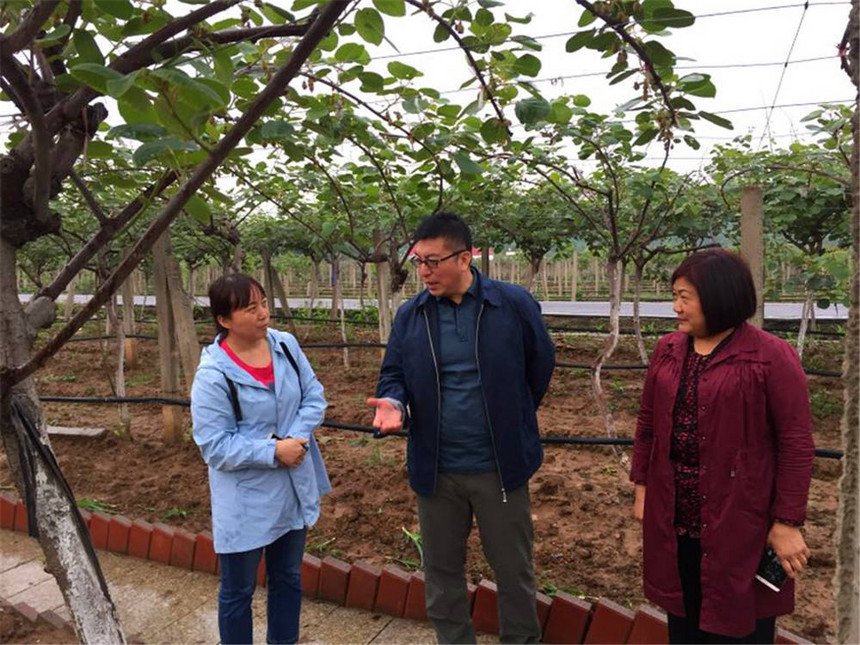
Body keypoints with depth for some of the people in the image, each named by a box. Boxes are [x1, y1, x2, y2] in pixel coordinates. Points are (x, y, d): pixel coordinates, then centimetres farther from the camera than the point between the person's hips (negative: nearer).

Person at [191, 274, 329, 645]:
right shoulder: (212, 375, -21)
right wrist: (273, 452, -23)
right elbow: (215, 446, -20)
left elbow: (314, 397, -1)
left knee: (288, 579, 24)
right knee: (238, 590, 15)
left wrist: (292, 438, -17)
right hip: (245, 502, -5)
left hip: (294, 489, 6)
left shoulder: (286, 345, -5)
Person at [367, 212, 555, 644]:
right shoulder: (409, 315, -2)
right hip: (435, 468, 3)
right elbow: (393, 375, 4)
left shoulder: (514, 304, -10)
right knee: (442, 570, 18)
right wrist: (394, 403, -19)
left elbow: (541, 366, 3)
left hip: (500, 466, -2)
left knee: (513, 569, 15)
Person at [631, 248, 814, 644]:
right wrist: (642, 485, 9)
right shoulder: (667, 350, 4)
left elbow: (796, 444, -12)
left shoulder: (772, 357, -13)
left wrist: (788, 521, -11)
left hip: (739, 520, -5)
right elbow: (648, 422, 10)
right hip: (673, 518, 5)